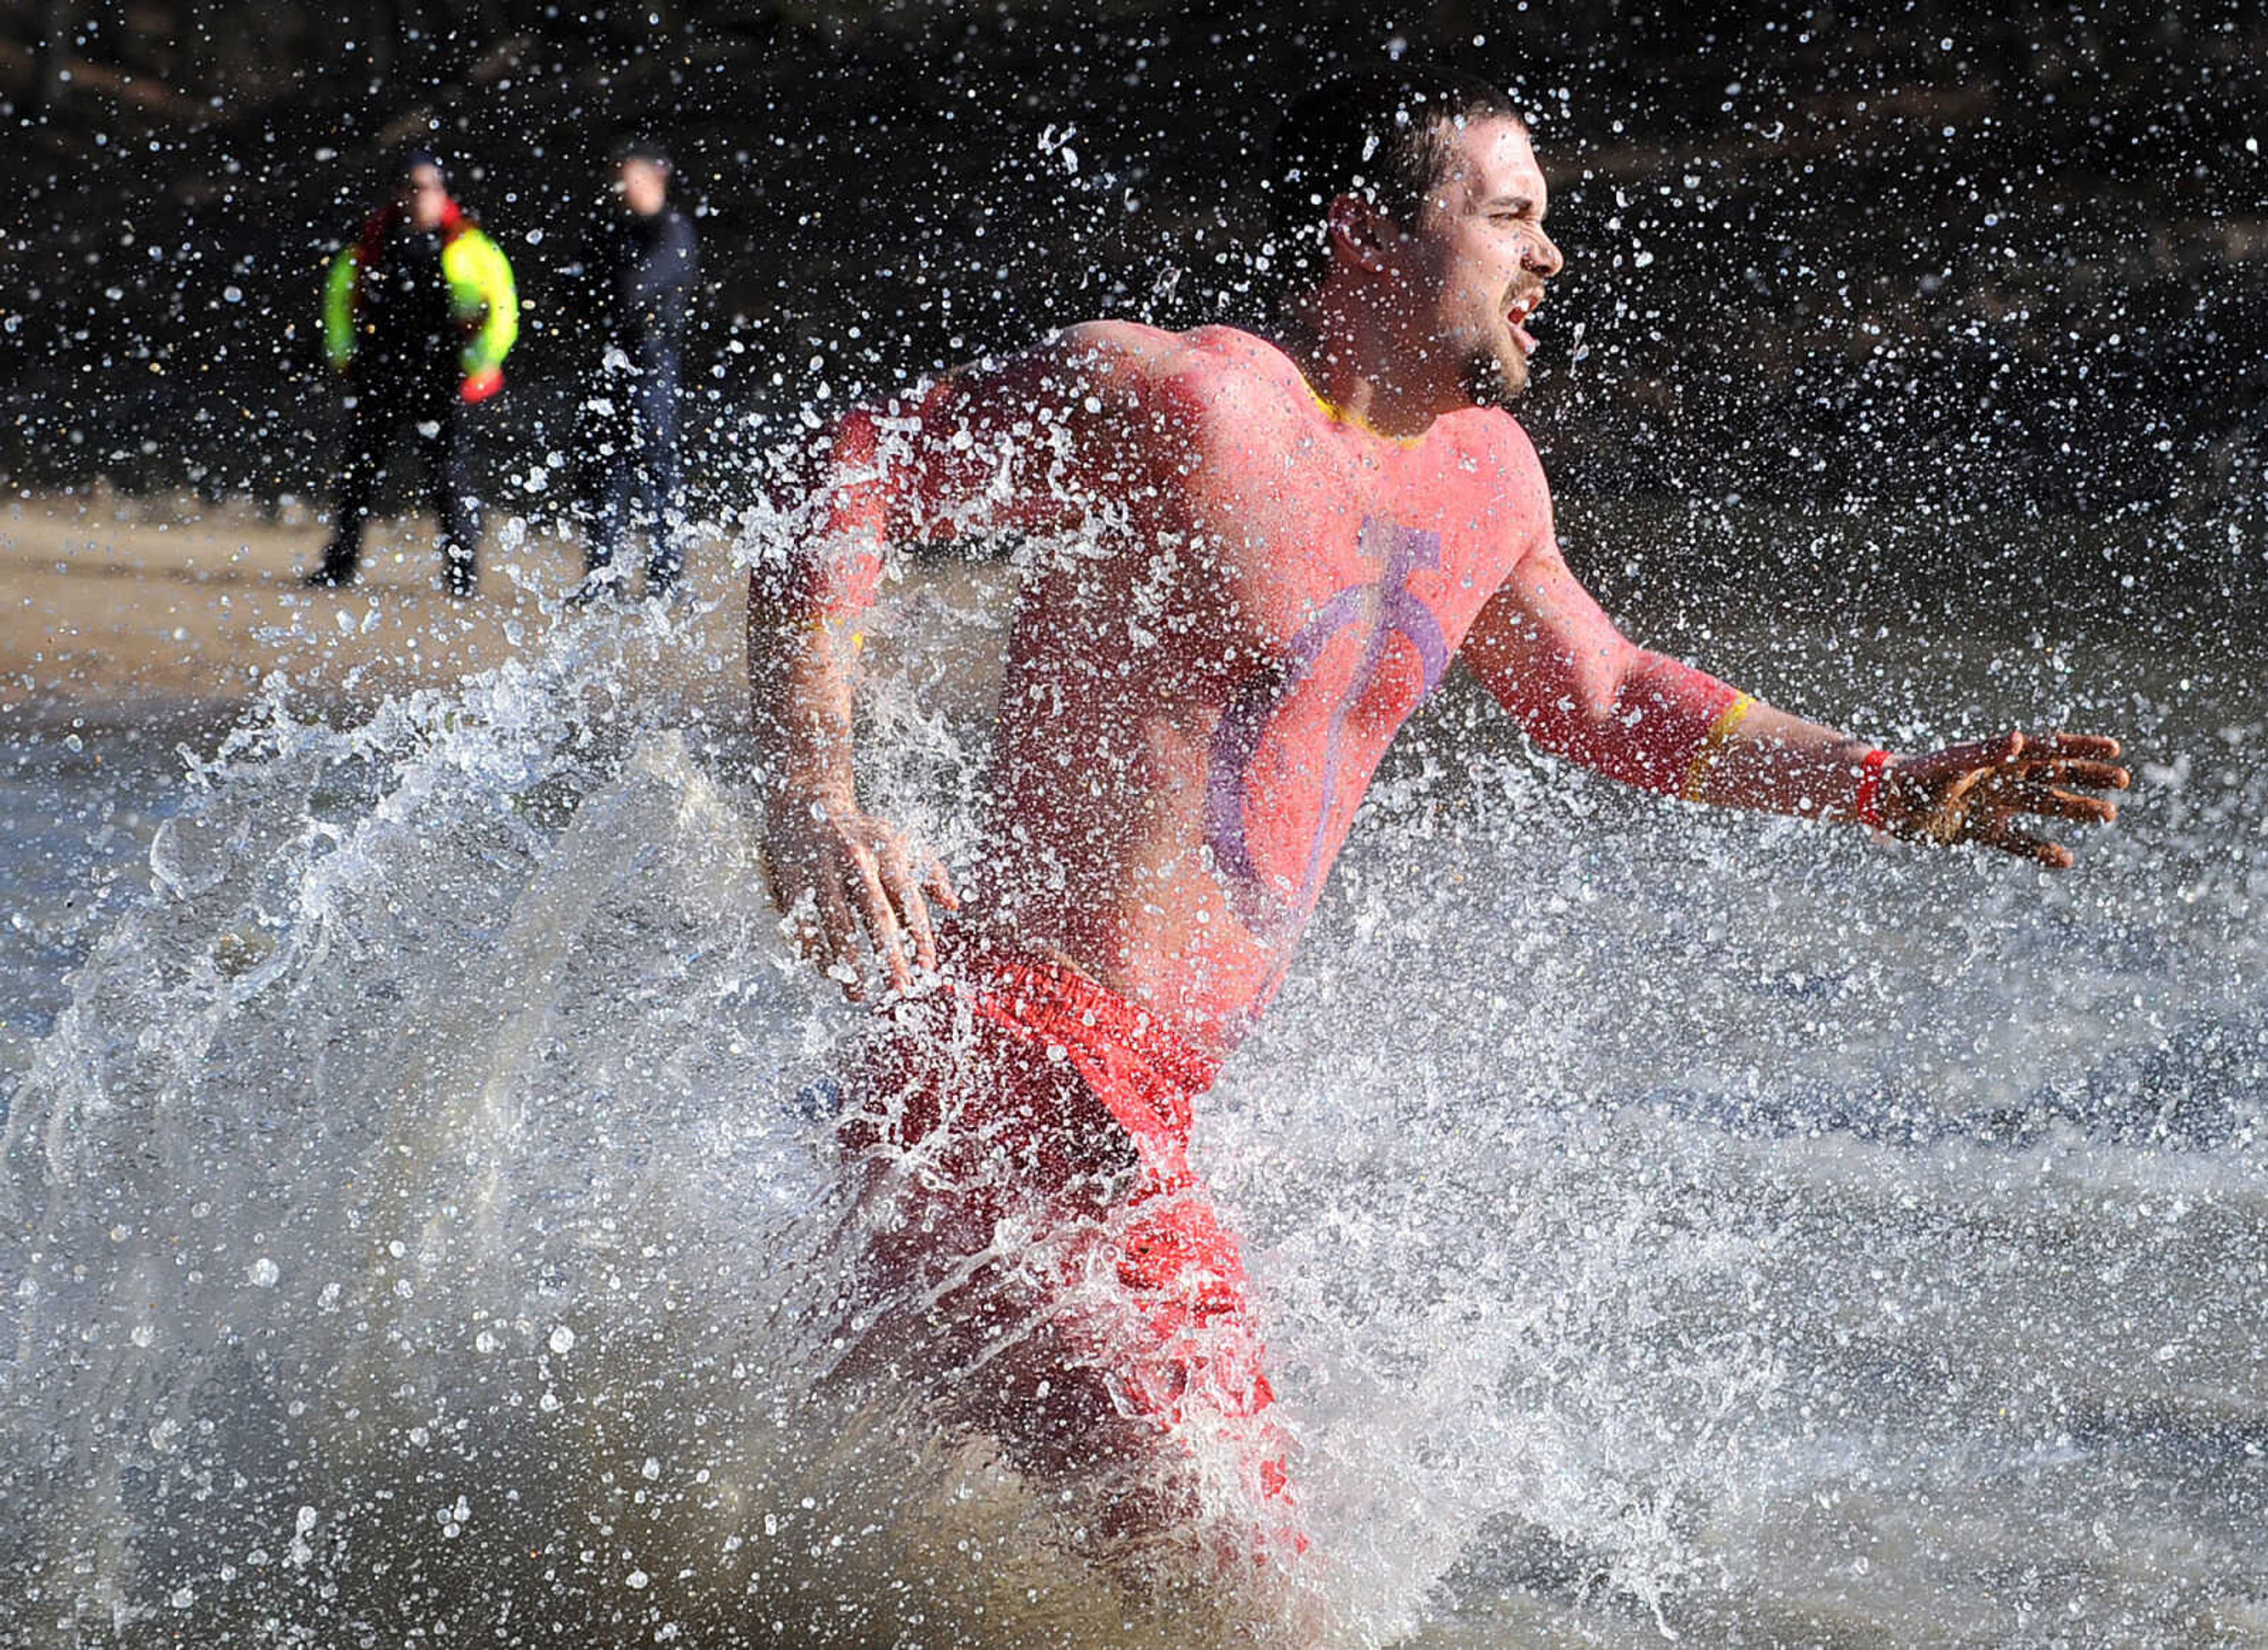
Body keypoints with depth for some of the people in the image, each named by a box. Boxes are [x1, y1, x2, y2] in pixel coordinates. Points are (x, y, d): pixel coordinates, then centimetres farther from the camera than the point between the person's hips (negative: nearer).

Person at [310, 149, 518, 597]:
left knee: (447, 469, -6)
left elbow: (501, 302, -1)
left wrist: (482, 362, -6)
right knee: (360, 466, 7)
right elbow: (340, 291, 22)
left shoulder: (465, 245, -3)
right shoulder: (374, 238, 9)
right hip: (378, 372, 4)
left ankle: (462, 570, 0)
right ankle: (340, 562, 16)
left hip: (441, 375, -4)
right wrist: (343, 353, 14)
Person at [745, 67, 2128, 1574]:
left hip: (1145, 1112, 9)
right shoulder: (1182, 403, -13)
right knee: (1230, 1544, -19)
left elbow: (1603, 697, 31)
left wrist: (1891, 790, 24)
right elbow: (855, 472, -10)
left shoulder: (1485, 475, 14)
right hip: (1010, 1077, -9)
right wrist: (815, 800, -22)